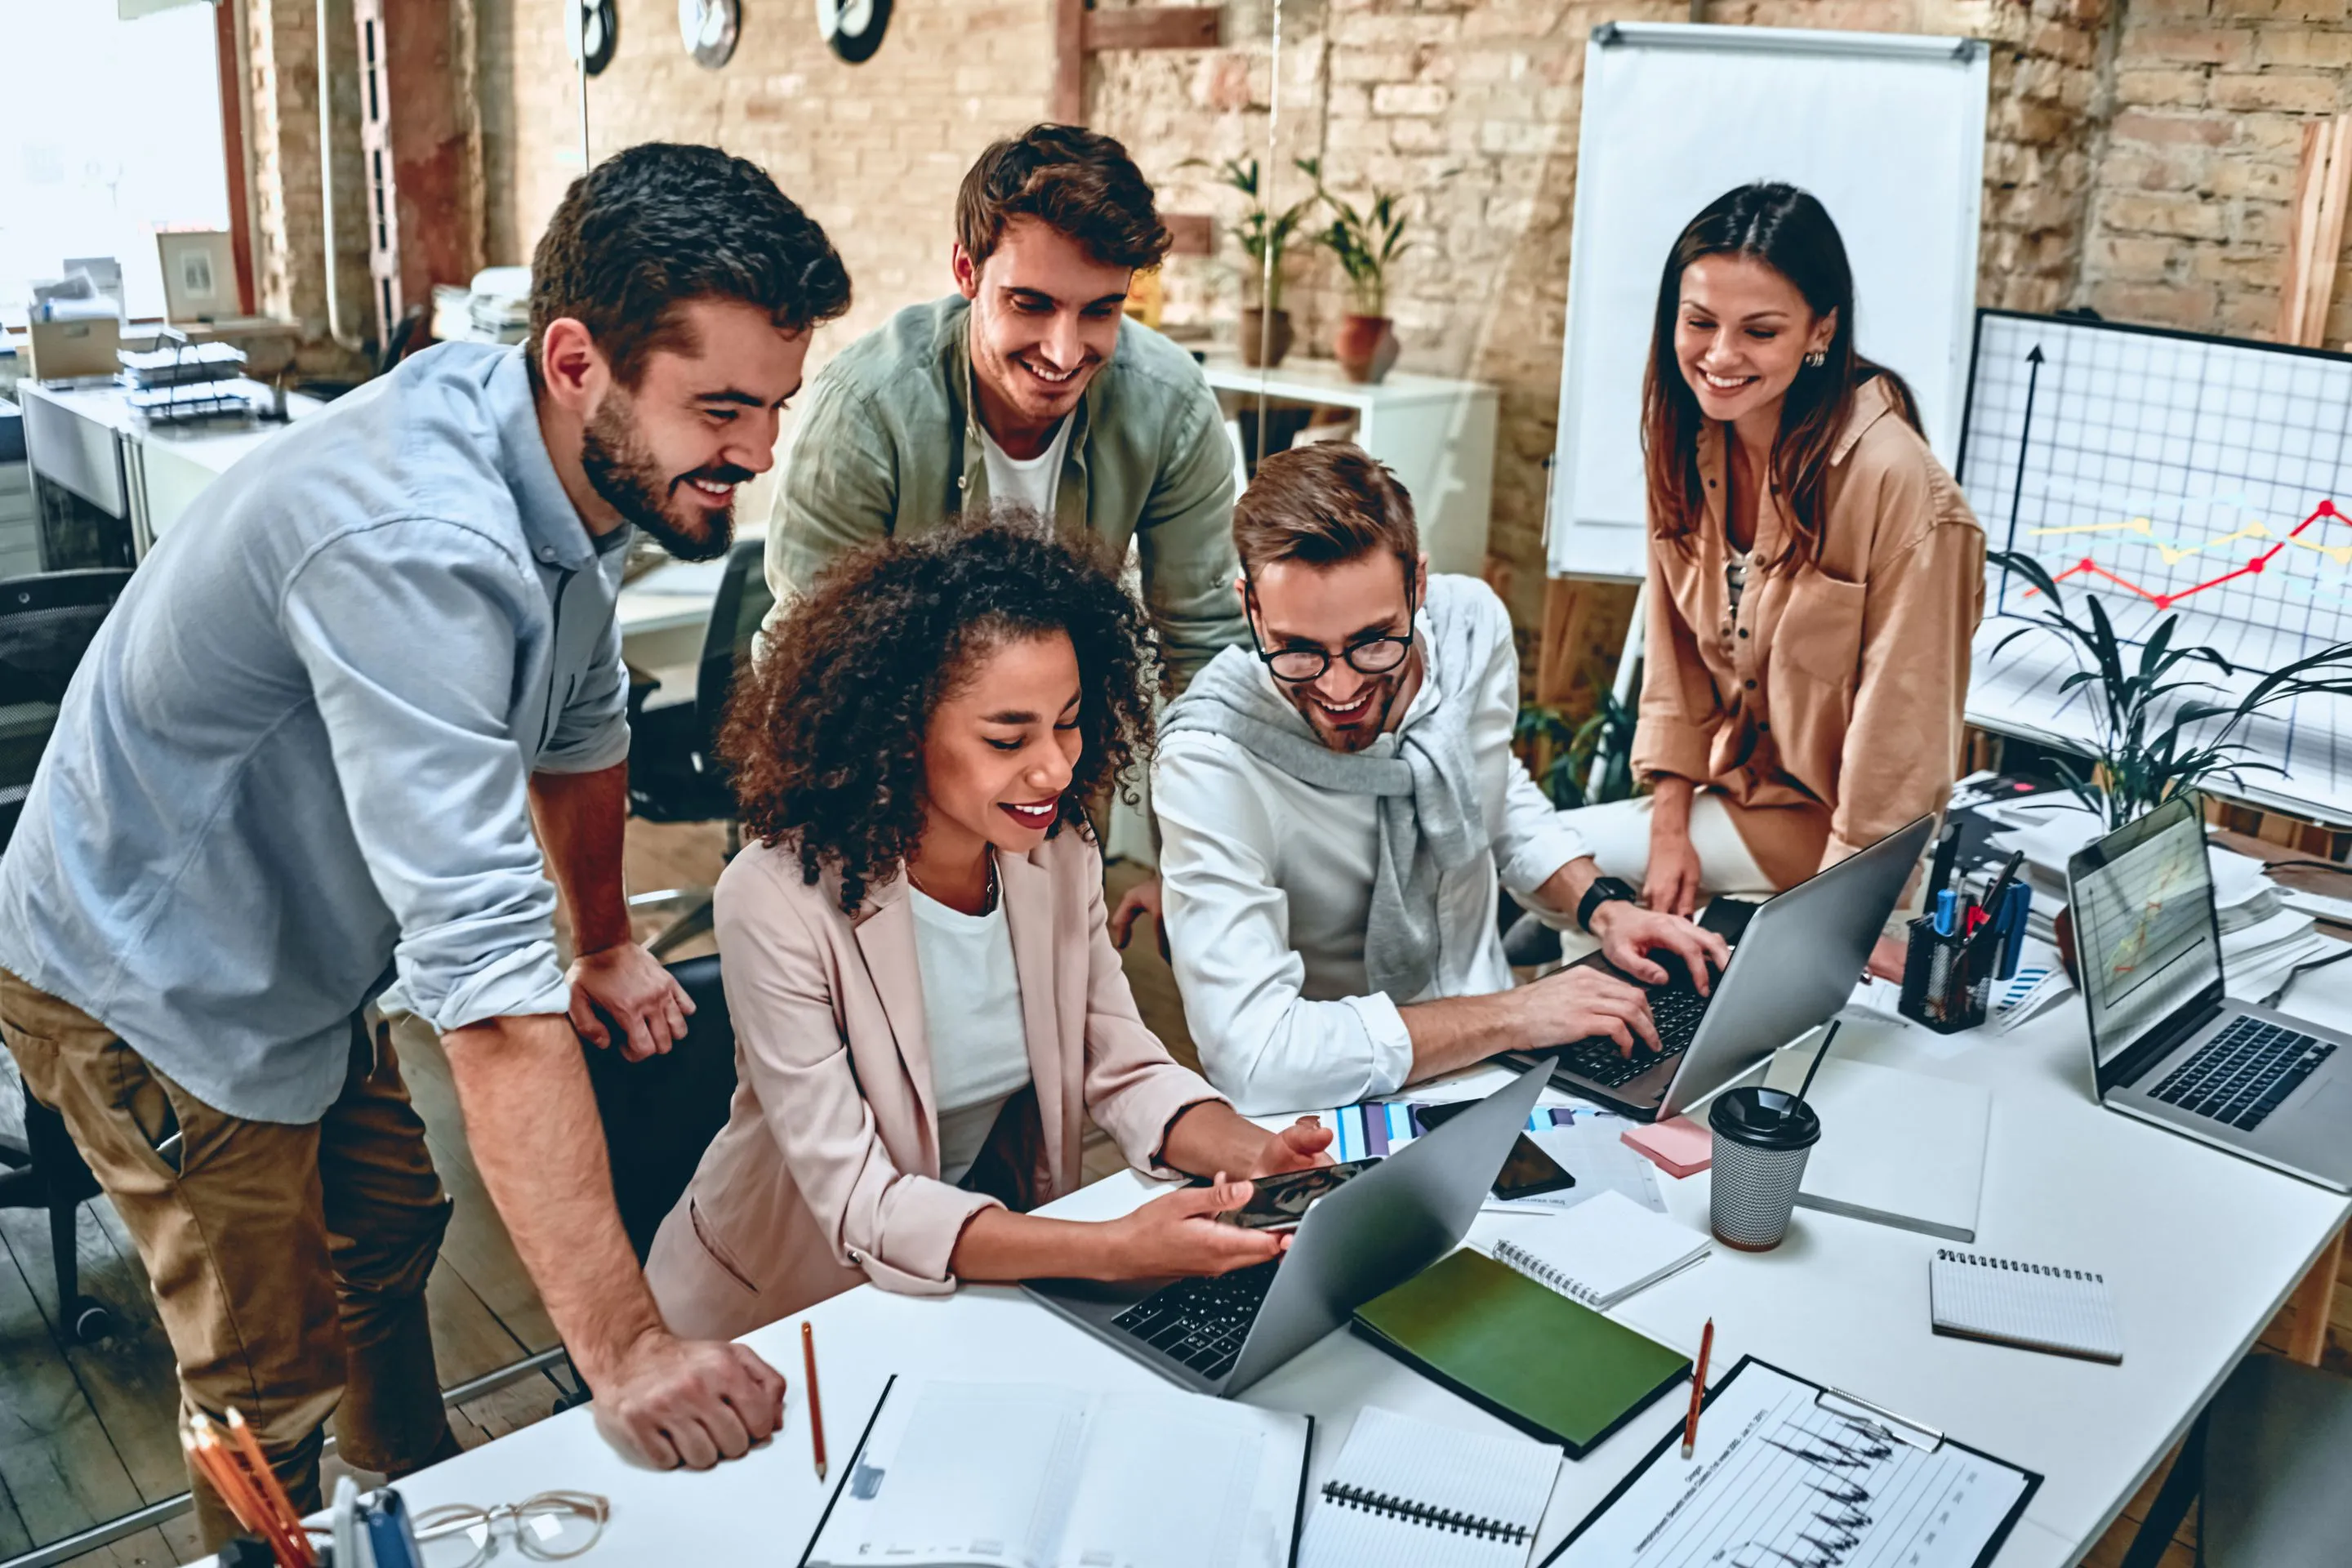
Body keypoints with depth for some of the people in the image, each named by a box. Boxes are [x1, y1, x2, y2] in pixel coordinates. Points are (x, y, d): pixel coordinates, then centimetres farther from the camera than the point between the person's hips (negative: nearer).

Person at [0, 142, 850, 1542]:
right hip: (155, 982, -9)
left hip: (304, 949, 9)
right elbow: (486, 972, -46)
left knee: (391, 1238, 24)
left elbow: (579, 719, 9)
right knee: (276, 1380, 3)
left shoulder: (593, 466, -10)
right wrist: (623, 1346, -46)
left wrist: (607, 944, 18)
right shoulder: (417, 547, -40)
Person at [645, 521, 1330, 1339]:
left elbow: (1124, 1068, -2)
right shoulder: (779, 902, -25)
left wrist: (1254, 1155, -22)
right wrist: (1114, 1250, -39)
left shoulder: (1060, 852, -6)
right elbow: (857, 1204, -27)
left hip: (995, 1266, 4)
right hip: (775, 1314, -4)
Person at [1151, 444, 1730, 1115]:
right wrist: (1512, 1016, -25)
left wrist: (1602, 905, -2)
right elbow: (1252, 1053, -32)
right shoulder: (1210, 763, -25)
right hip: (1330, 1115, -5)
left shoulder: (1473, 620, -8)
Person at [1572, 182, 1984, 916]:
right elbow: (1674, 649, 3)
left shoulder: (1898, 483, -24)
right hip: (1724, 789, 6)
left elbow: (1897, 728, -21)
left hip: (1824, 821, -6)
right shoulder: (1689, 442, -3)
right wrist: (1669, 826, -3)